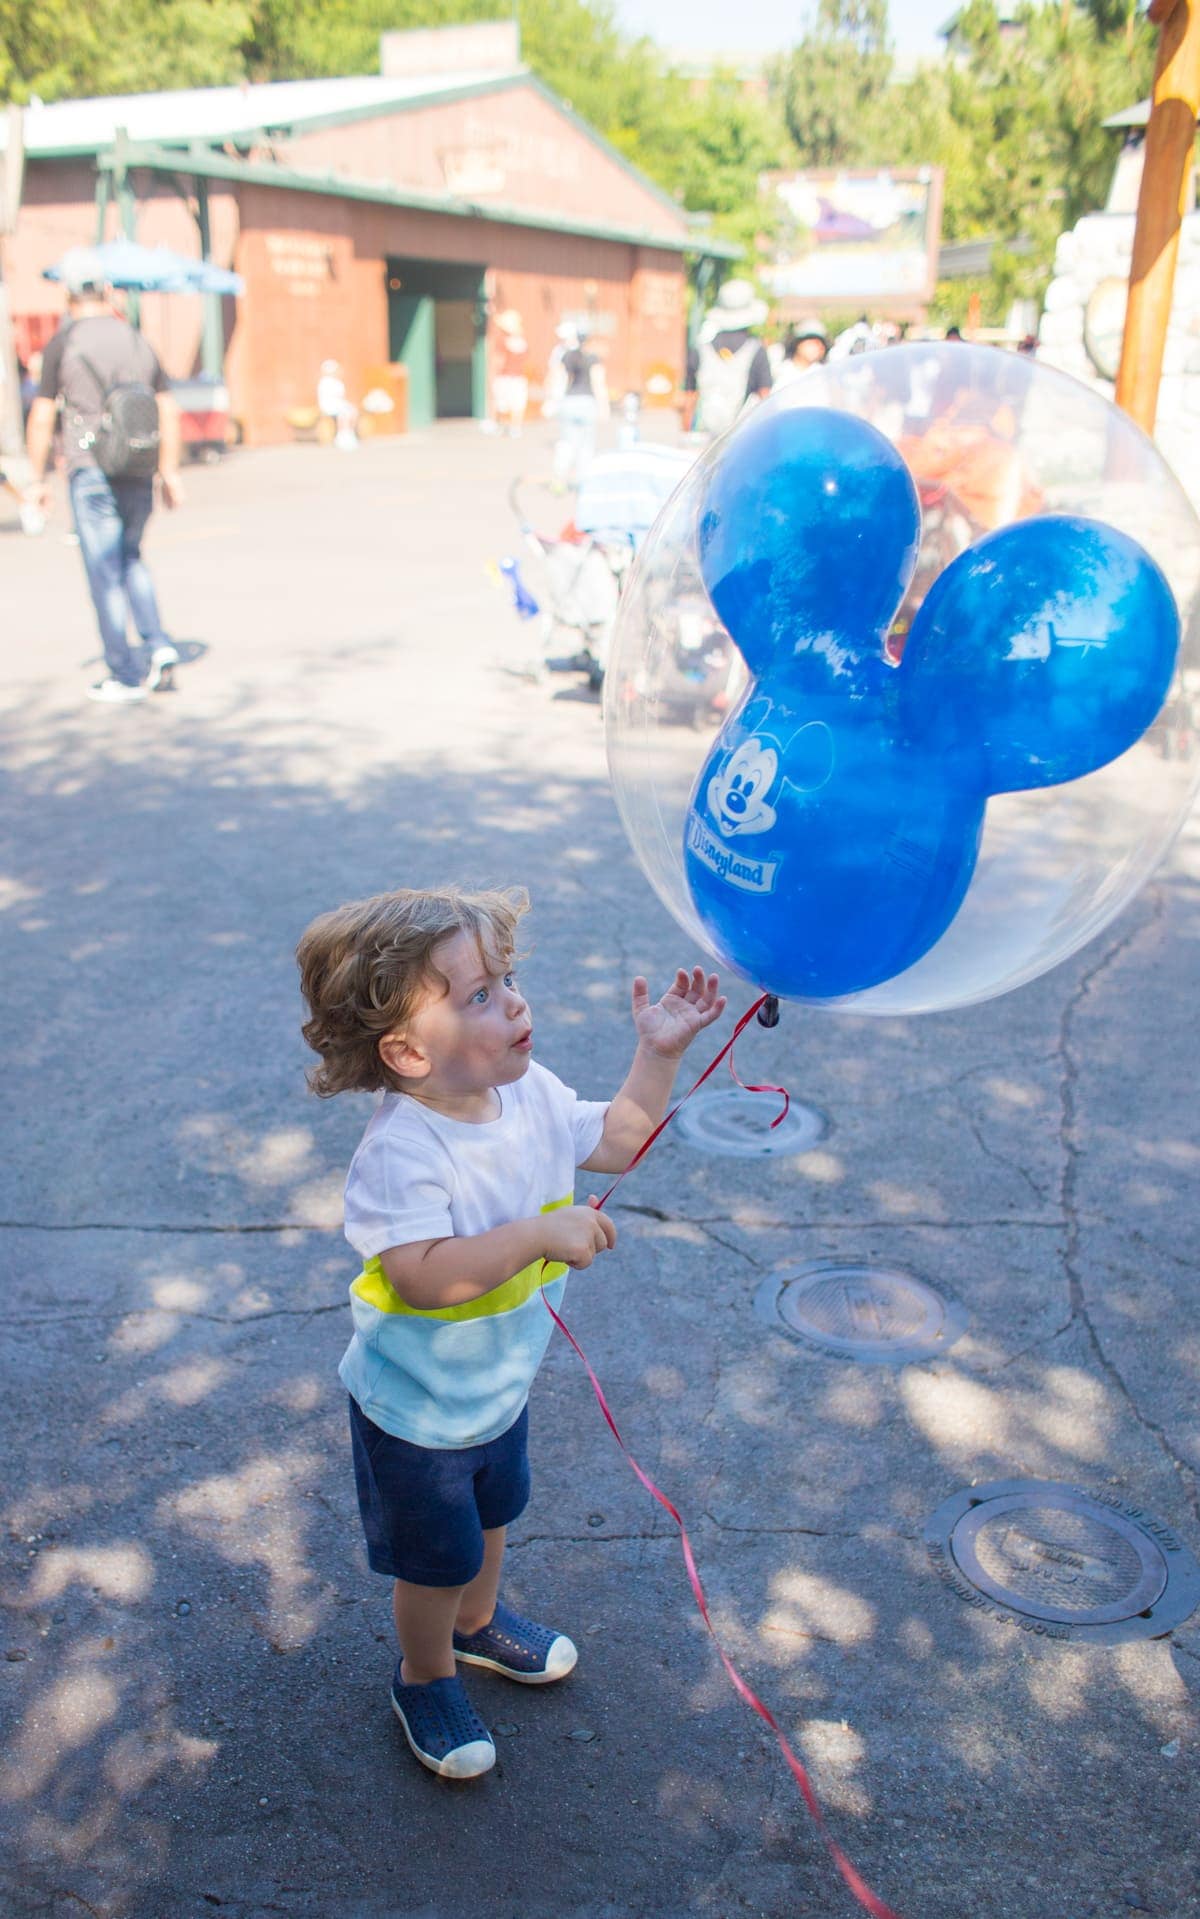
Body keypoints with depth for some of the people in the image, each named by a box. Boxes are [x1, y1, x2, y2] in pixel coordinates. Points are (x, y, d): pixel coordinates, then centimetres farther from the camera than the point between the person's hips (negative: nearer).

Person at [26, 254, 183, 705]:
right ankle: (157, 646, 8)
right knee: (130, 558, 23)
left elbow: (42, 417, -4)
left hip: (91, 474, -4)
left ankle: (126, 677, 4)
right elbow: (169, 412, 8)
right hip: (139, 475, 4)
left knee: (105, 573, 2)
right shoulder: (139, 342, 8)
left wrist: (38, 479, 3)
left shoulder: (63, 343, -4)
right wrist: (169, 472, 14)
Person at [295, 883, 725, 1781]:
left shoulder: (532, 1094, -12)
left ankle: (480, 1622, 60)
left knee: (492, 1516, 31)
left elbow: (617, 1140, 4)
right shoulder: (401, 1153, -36)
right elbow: (426, 1275, -44)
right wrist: (540, 1234, -44)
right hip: (418, 1411, -7)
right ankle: (425, 1677, 46)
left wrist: (658, 1053, -6)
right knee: (436, 1559, 16)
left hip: (502, 1386, 7)